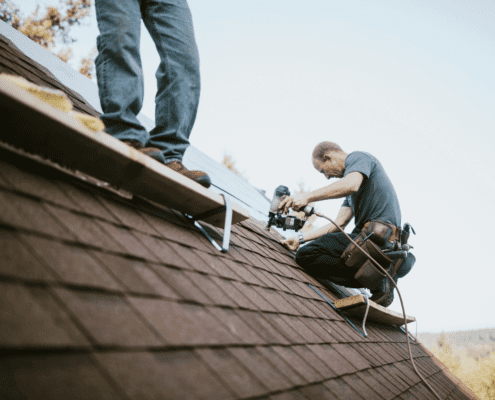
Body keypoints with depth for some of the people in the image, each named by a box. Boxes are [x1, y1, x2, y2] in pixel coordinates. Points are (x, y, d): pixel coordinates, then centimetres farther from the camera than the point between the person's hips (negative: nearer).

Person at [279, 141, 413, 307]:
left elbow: (351, 185, -23)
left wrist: (308, 197, -23)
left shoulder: (357, 157, 3)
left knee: (305, 255, -14)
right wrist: (301, 238, 14)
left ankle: (376, 281, -15)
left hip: (377, 237, -10)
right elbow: (339, 223, 19)